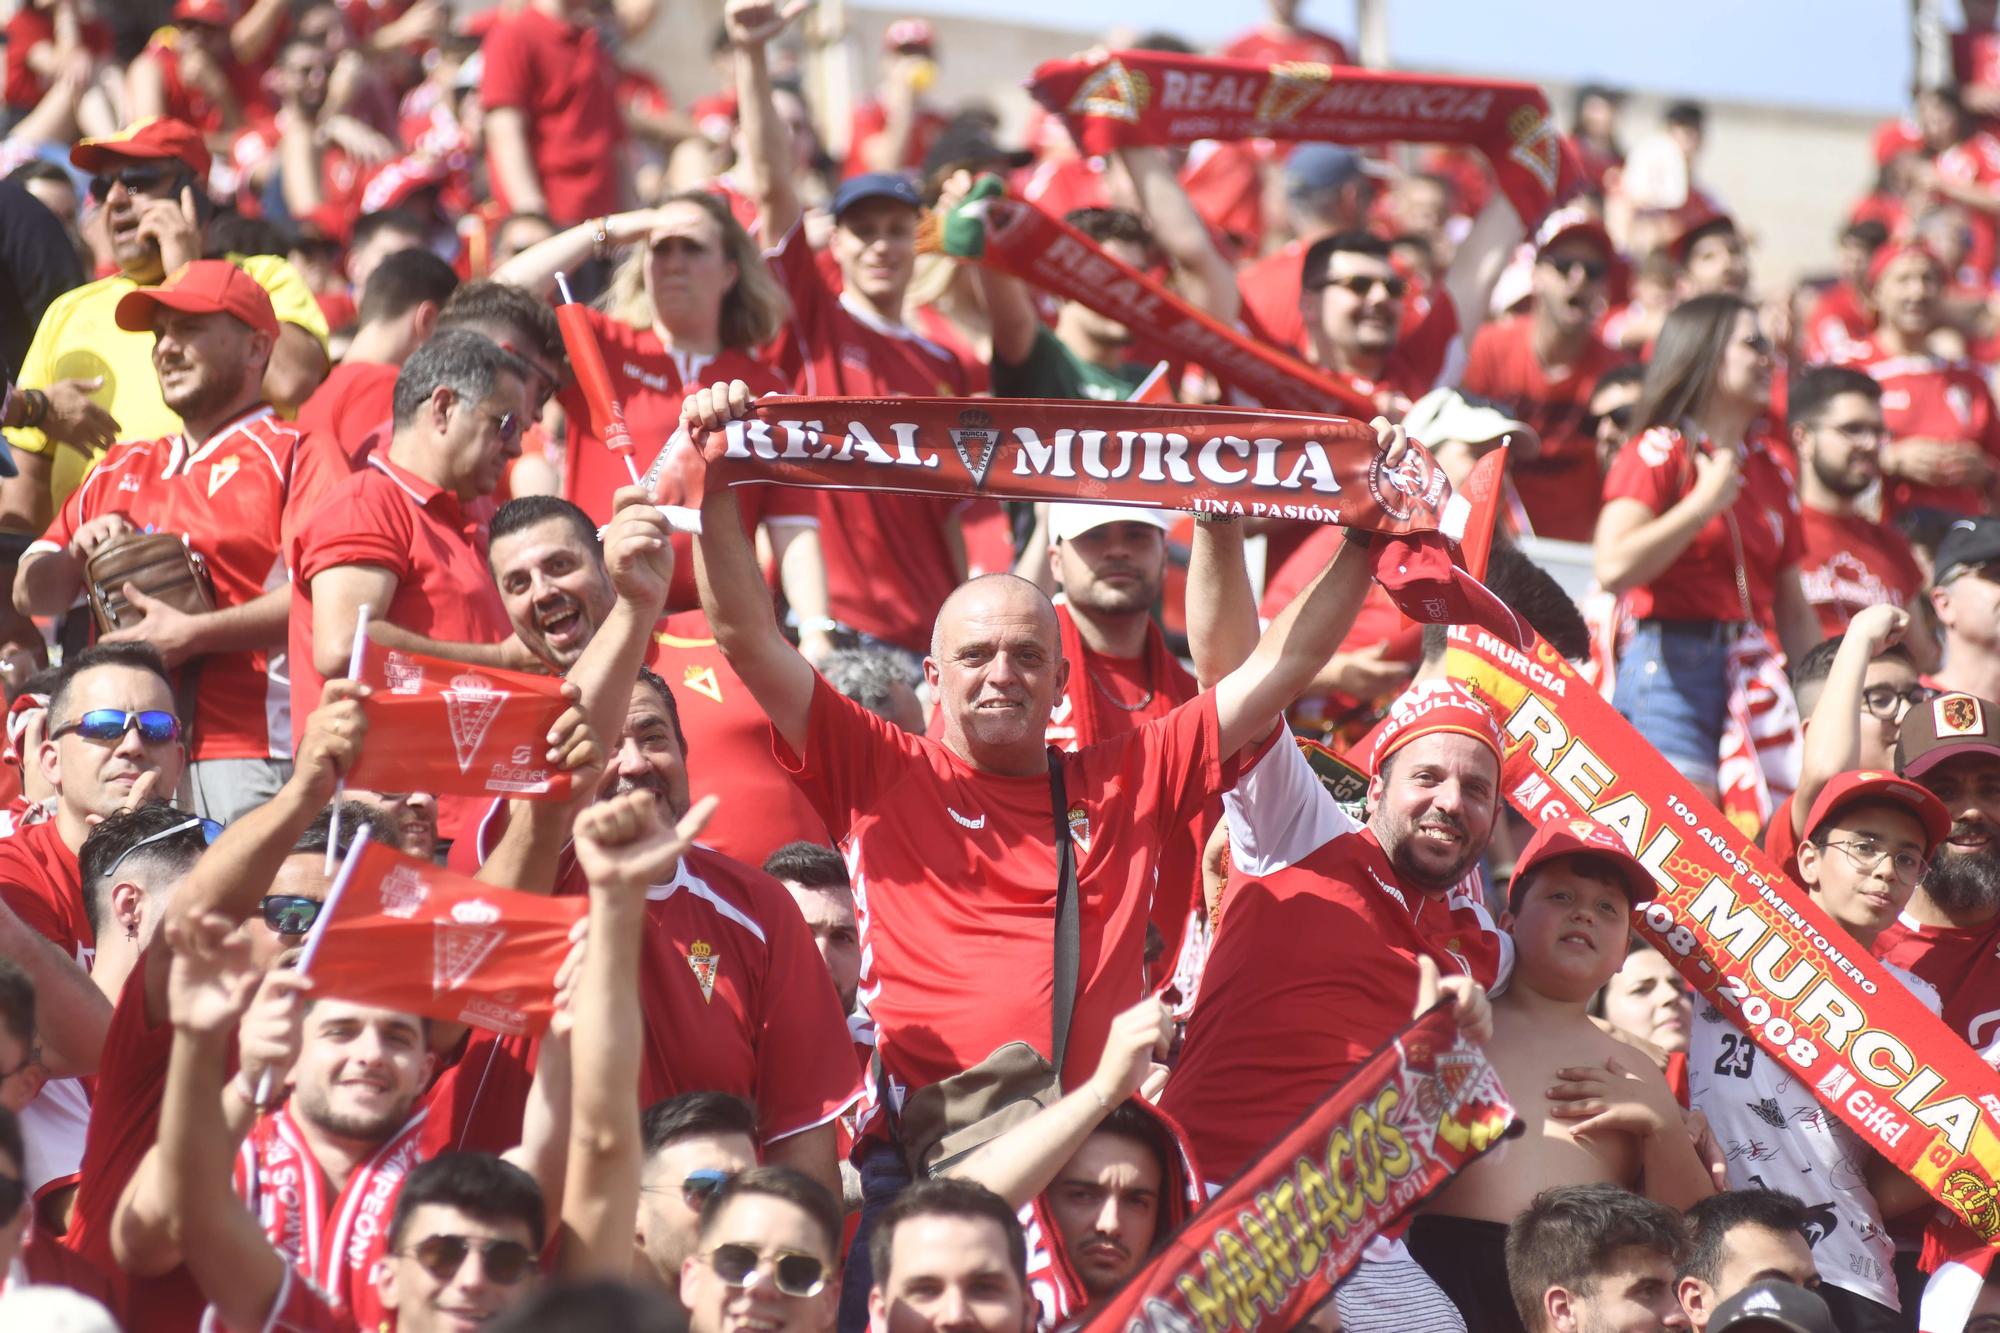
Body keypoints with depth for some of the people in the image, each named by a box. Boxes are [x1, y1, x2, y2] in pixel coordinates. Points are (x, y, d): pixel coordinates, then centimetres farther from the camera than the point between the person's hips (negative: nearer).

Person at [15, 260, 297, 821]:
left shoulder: (289, 455, 3)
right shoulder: (122, 470, 25)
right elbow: (32, 593, 26)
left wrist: (195, 634, -16)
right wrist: (81, 552, 4)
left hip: (247, 751, -6)